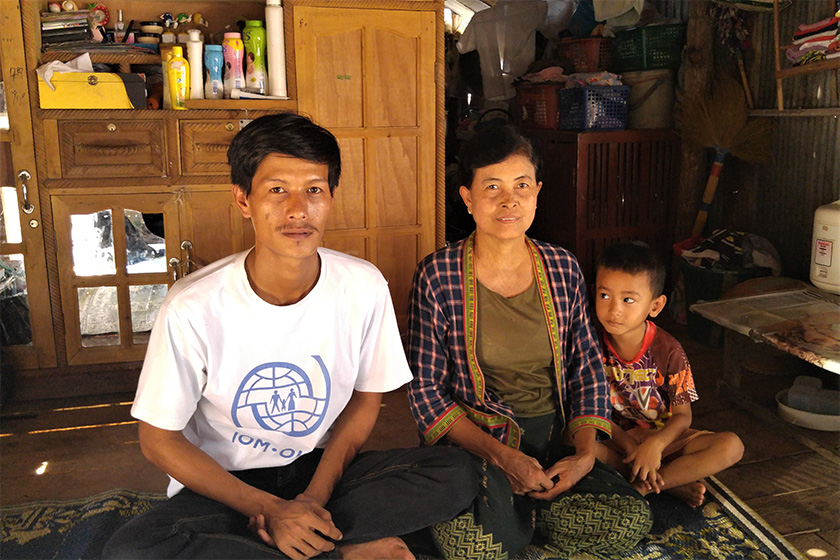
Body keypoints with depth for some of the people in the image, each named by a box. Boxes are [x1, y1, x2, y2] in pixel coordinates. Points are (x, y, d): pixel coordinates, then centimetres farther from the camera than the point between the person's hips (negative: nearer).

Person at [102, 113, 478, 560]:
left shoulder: (363, 287, -12)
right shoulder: (193, 307, -20)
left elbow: (365, 399, 2)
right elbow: (158, 439, -10)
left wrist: (316, 495, -12)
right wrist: (272, 509, -17)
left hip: (320, 470, 2)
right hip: (224, 484, -1)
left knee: (456, 475, -18)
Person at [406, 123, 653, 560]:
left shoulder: (562, 268, 4)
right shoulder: (438, 275, -9)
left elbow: (588, 367, 8)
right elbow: (424, 389, -8)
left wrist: (585, 453, -7)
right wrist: (503, 457, -17)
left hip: (555, 435, 4)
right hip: (474, 439, -3)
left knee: (629, 520, -19)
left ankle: (516, 512, 6)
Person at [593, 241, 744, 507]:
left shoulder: (668, 350, -11)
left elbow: (683, 414, -7)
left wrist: (656, 443, -28)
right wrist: (629, 445, -21)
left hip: (663, 438, 1)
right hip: (614, 438, -1)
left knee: (731, 446, -21)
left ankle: (640, 487, -24)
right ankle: (674, 482, -21)